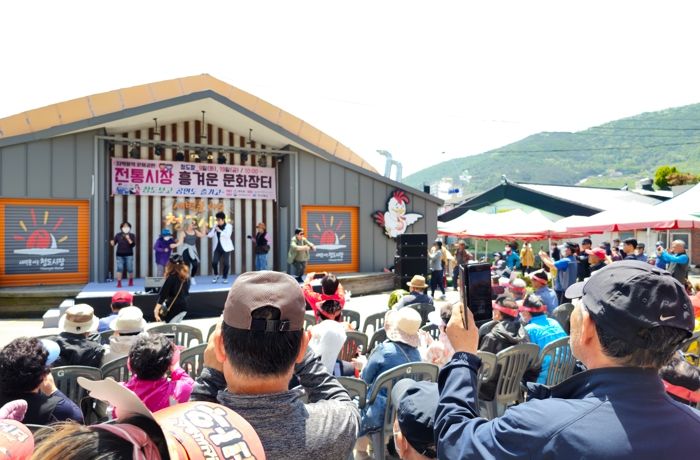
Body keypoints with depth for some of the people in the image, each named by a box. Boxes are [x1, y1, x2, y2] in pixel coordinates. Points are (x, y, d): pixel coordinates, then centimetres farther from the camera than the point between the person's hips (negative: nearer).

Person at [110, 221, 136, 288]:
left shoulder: (132, 235, 1)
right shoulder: (118, 235, 4)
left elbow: (133, 244, -9)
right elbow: (114, 243, 2)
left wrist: (128, 239, -21)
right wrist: (112, 243, -20)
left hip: (129, 255, 0)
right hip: (120, 255, 1)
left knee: (130, 269, 3)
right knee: (119, 268, -6)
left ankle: (131, 281, 26)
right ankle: (119, 283, -2)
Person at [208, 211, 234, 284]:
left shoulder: (229, 226, -4)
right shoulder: (215, 226, 10)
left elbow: (227, 235, -17)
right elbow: (210, 235, 9)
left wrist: (219, 231, -21)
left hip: (226, 247, -3)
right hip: (217, 248, 3)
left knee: (226, 263, -2)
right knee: (214, 262, -8)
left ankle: (225, 278, 14)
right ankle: (216, 275, 17)